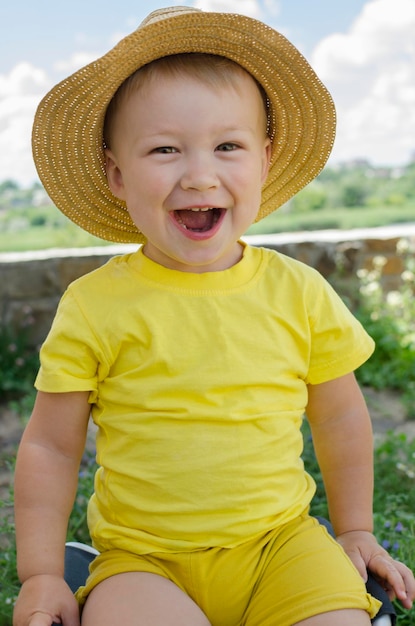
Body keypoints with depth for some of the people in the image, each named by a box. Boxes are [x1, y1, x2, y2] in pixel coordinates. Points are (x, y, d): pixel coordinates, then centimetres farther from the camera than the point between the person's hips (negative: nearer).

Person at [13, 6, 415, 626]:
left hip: (281, 545, 2)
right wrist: (42, 576, -2)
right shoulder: (95, 307, -9)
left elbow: (340, 418, 9)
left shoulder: (299, 292, -4)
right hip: (143, 560, -1)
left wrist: (355, 531, 15)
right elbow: (51, 445, -1)